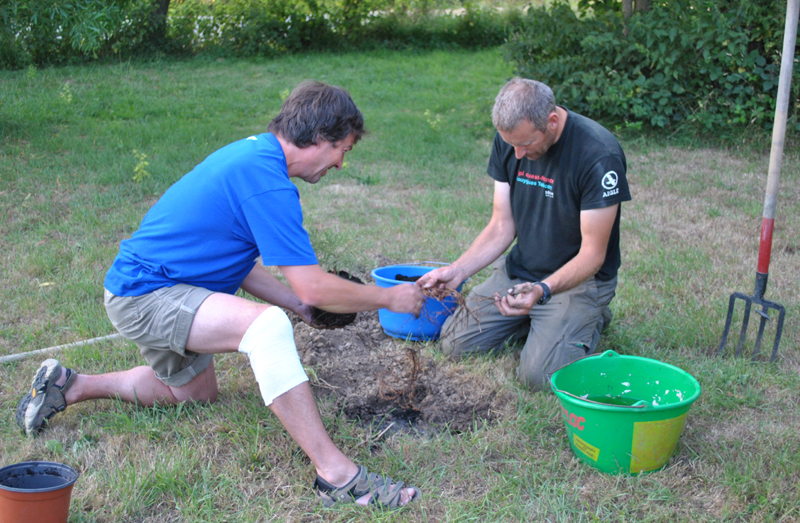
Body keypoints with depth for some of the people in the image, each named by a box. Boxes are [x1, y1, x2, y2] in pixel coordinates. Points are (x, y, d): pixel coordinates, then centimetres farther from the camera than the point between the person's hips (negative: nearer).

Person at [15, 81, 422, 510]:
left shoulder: (251, 152, 7)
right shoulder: (267, 181, -24)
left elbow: (236, 262, 13)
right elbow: (313, 286, -24)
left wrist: (303, 307, 9)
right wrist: (389, 298, -10)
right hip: (143, 296, -11)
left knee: (196, 391, 31)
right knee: (268, 325, -34)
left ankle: (70, 385, 37)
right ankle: (336, 474, -33)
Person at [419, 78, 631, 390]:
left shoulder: (600, 157, -26)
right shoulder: (508, 140, -7)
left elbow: (592, 255, -23)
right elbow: (502, 226, -1)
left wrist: (542, 290, -40)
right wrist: (458, 270, -17)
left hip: (579, 279, -6)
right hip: (518, 269, 6)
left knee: (538, 374, -22)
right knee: (456, 344, -3)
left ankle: (590, 319, 7)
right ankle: (533, 321, 18)